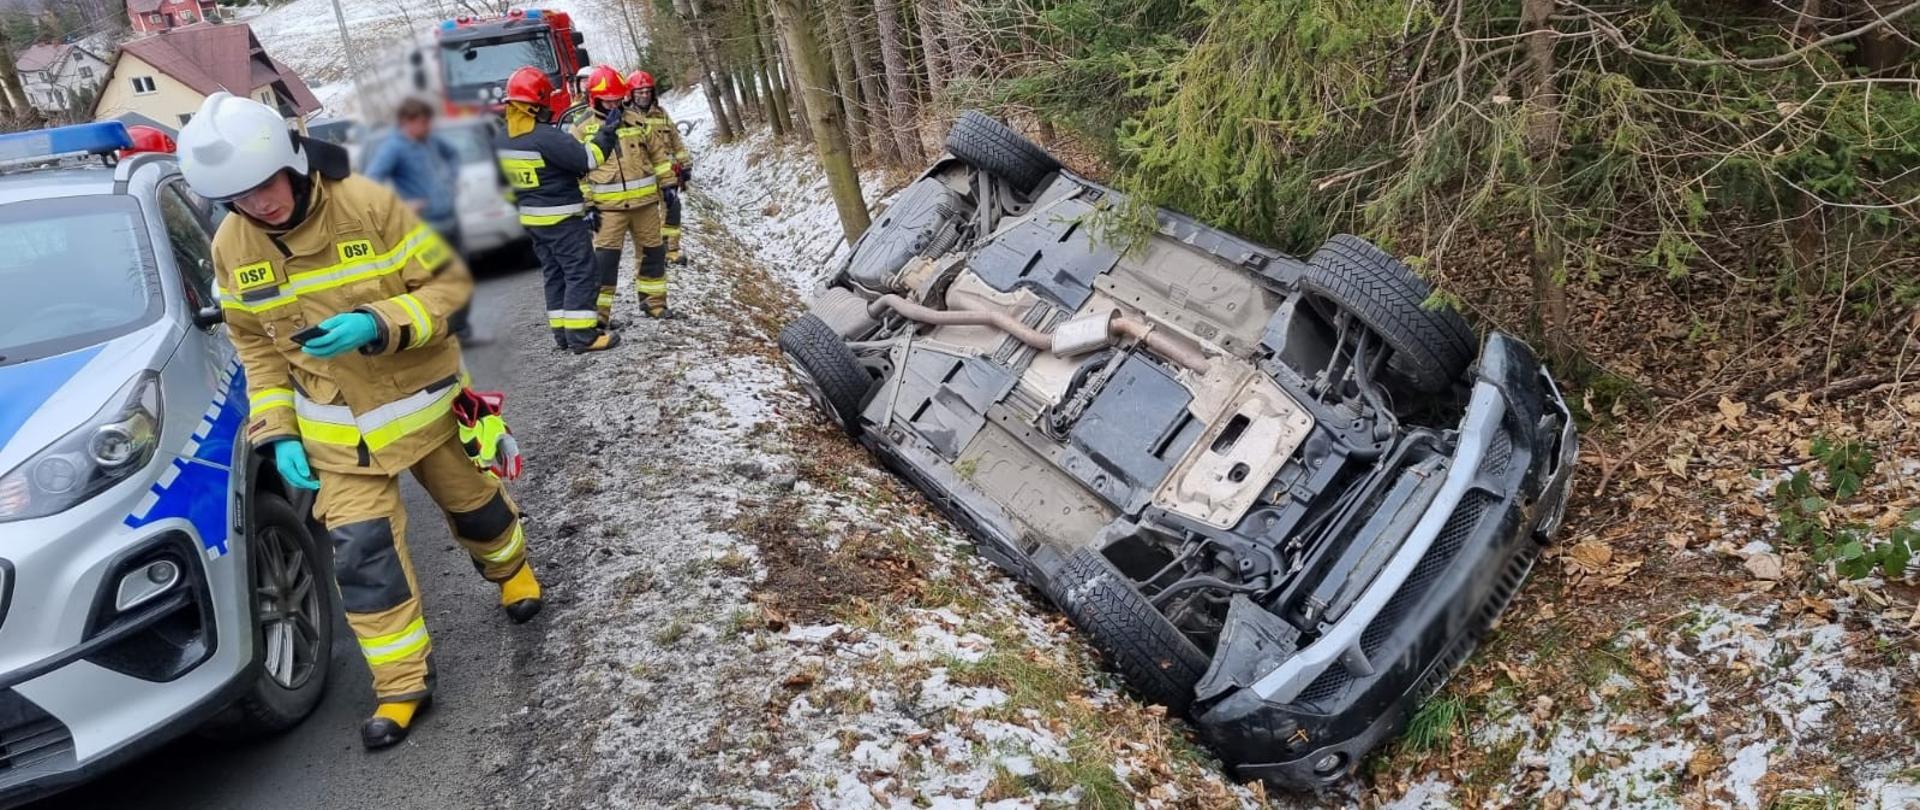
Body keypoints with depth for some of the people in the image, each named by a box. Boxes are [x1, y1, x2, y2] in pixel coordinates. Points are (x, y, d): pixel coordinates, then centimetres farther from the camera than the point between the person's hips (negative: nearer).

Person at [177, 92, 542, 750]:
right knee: (360, 553, -3)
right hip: (338, 432, 2)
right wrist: (278, 431, -3)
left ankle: (510, 567, 52)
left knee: (473, 502, 19)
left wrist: (379, 325, -31)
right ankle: (402, 683, 10)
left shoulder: (372, 204, -21)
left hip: (425, 401, -2)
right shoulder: (231, 248, -7)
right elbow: (257, 347, 4)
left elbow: (453, 282, -16)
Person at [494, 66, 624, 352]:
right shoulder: (545, 136, -21)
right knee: (580, 273, -3)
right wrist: (608, 133, -10)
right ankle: (582, 334, -5)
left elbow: (501, 179, 14)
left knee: (554, 273, 15)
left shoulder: (500, 139, 5)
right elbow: (587, 159, -21)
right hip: (562, 218, -8)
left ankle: (562, 330, 18)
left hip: (530, 218, 8)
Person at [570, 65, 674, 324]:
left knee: (653, 251, 12)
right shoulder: (582, 129, -2)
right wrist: (586, 205, -8)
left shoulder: (636, 119, 8)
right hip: (609, 206, -4)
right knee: (605, 258, -8)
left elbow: (657, 154, 14)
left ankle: (653, 300, 26)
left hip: (645, 201, 4)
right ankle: (599, 310, -3)